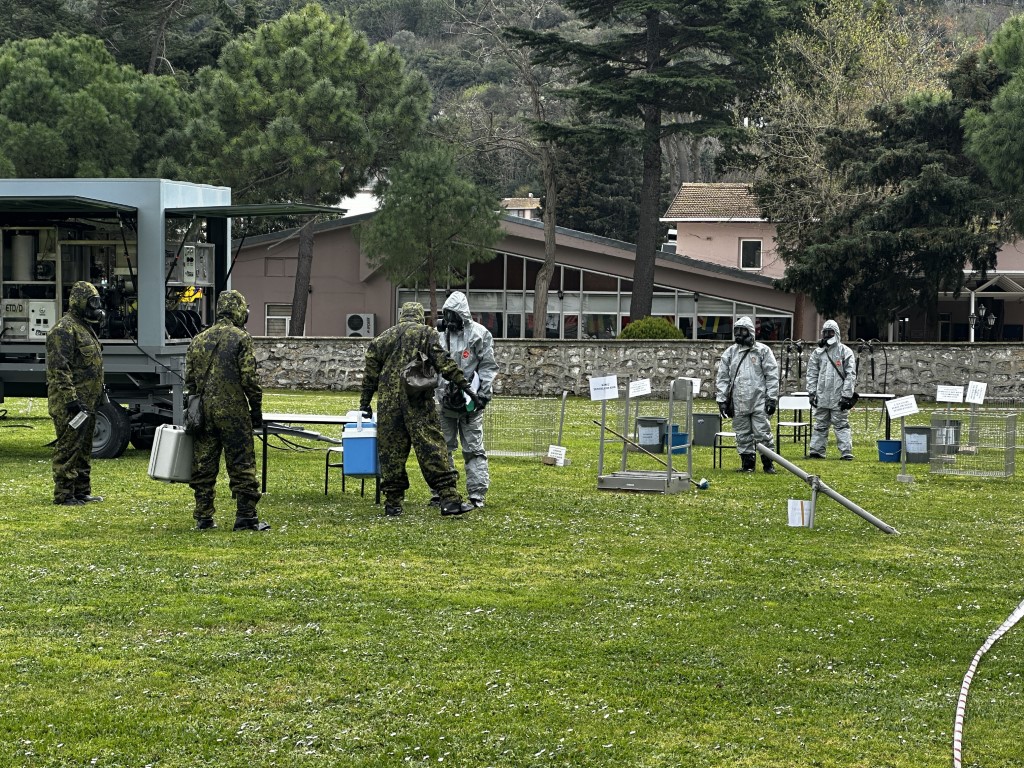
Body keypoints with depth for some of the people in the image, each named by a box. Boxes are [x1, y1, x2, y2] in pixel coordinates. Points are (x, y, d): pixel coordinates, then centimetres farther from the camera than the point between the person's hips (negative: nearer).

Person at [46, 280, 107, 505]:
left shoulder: (85, 327, 19)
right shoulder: (64, 329, -14)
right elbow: (59, 368, -21)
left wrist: (99, 394, 25)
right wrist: (70, 398, -24)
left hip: (86, 402, 10)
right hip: (70, 404, -10)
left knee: (84, 448, 15)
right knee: (68, 448, -7)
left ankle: (82, 491, 23)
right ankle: (63, 495, -4)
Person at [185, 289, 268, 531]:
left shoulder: (198, 340, 10)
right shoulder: (241, 338, -7)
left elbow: (189, 379, 12)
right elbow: (249, 378, -11)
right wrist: (256, 409, -2)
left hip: (204, 411, 5)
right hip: (233, 411, -5)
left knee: (204, 465, 9)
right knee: (241, 465, 0)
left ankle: (203, 518, 11)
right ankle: (246, 516, -1)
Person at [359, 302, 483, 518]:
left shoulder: (384, 337, 18)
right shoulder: (426, 333, 6)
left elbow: (370, 371, 15)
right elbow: (442, 362, -5)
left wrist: (365, 402, 18)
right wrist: (465, 386, -6)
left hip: (388, 402, 3)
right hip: (418, 402, -3)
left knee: (391, 451, 8)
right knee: (432, 448, -7)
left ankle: (393, 503, 8)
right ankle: (449, 498, -14)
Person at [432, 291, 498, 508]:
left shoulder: (479, 334, -4)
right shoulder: (442, 335, 10)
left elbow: (488, 366, -5)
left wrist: (484, 393, -13)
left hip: (470, 402, -5)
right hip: (445, 401, 5)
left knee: (473, 449, -3)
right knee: (443, 447, 8)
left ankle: (477, 495, -1)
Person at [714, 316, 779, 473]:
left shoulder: (762, 350, 3)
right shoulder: (730, 353, 11)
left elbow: (772, 376, 1)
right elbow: (722, 378, 12)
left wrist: (772, 398, -5)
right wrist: (721, 399, 4)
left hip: (759, 401, -3)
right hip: (738, 402, 3)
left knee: (762, 433, -5)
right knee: (743, 435, 6)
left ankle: (768, 464, 5)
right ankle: (747, 463, 15)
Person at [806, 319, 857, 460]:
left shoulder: (845, 352, -1)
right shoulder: (818, 353, 12)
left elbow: (850, 375, -5)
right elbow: (811, 374, 14)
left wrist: (846, 395, -11)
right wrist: (811, 393, 5)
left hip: (838, 398, -5)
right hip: (821, 397, 5)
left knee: (841, 425, -5)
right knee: (820, 425, 10)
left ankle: (846, 452, -5)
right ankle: (817, 451, 16)